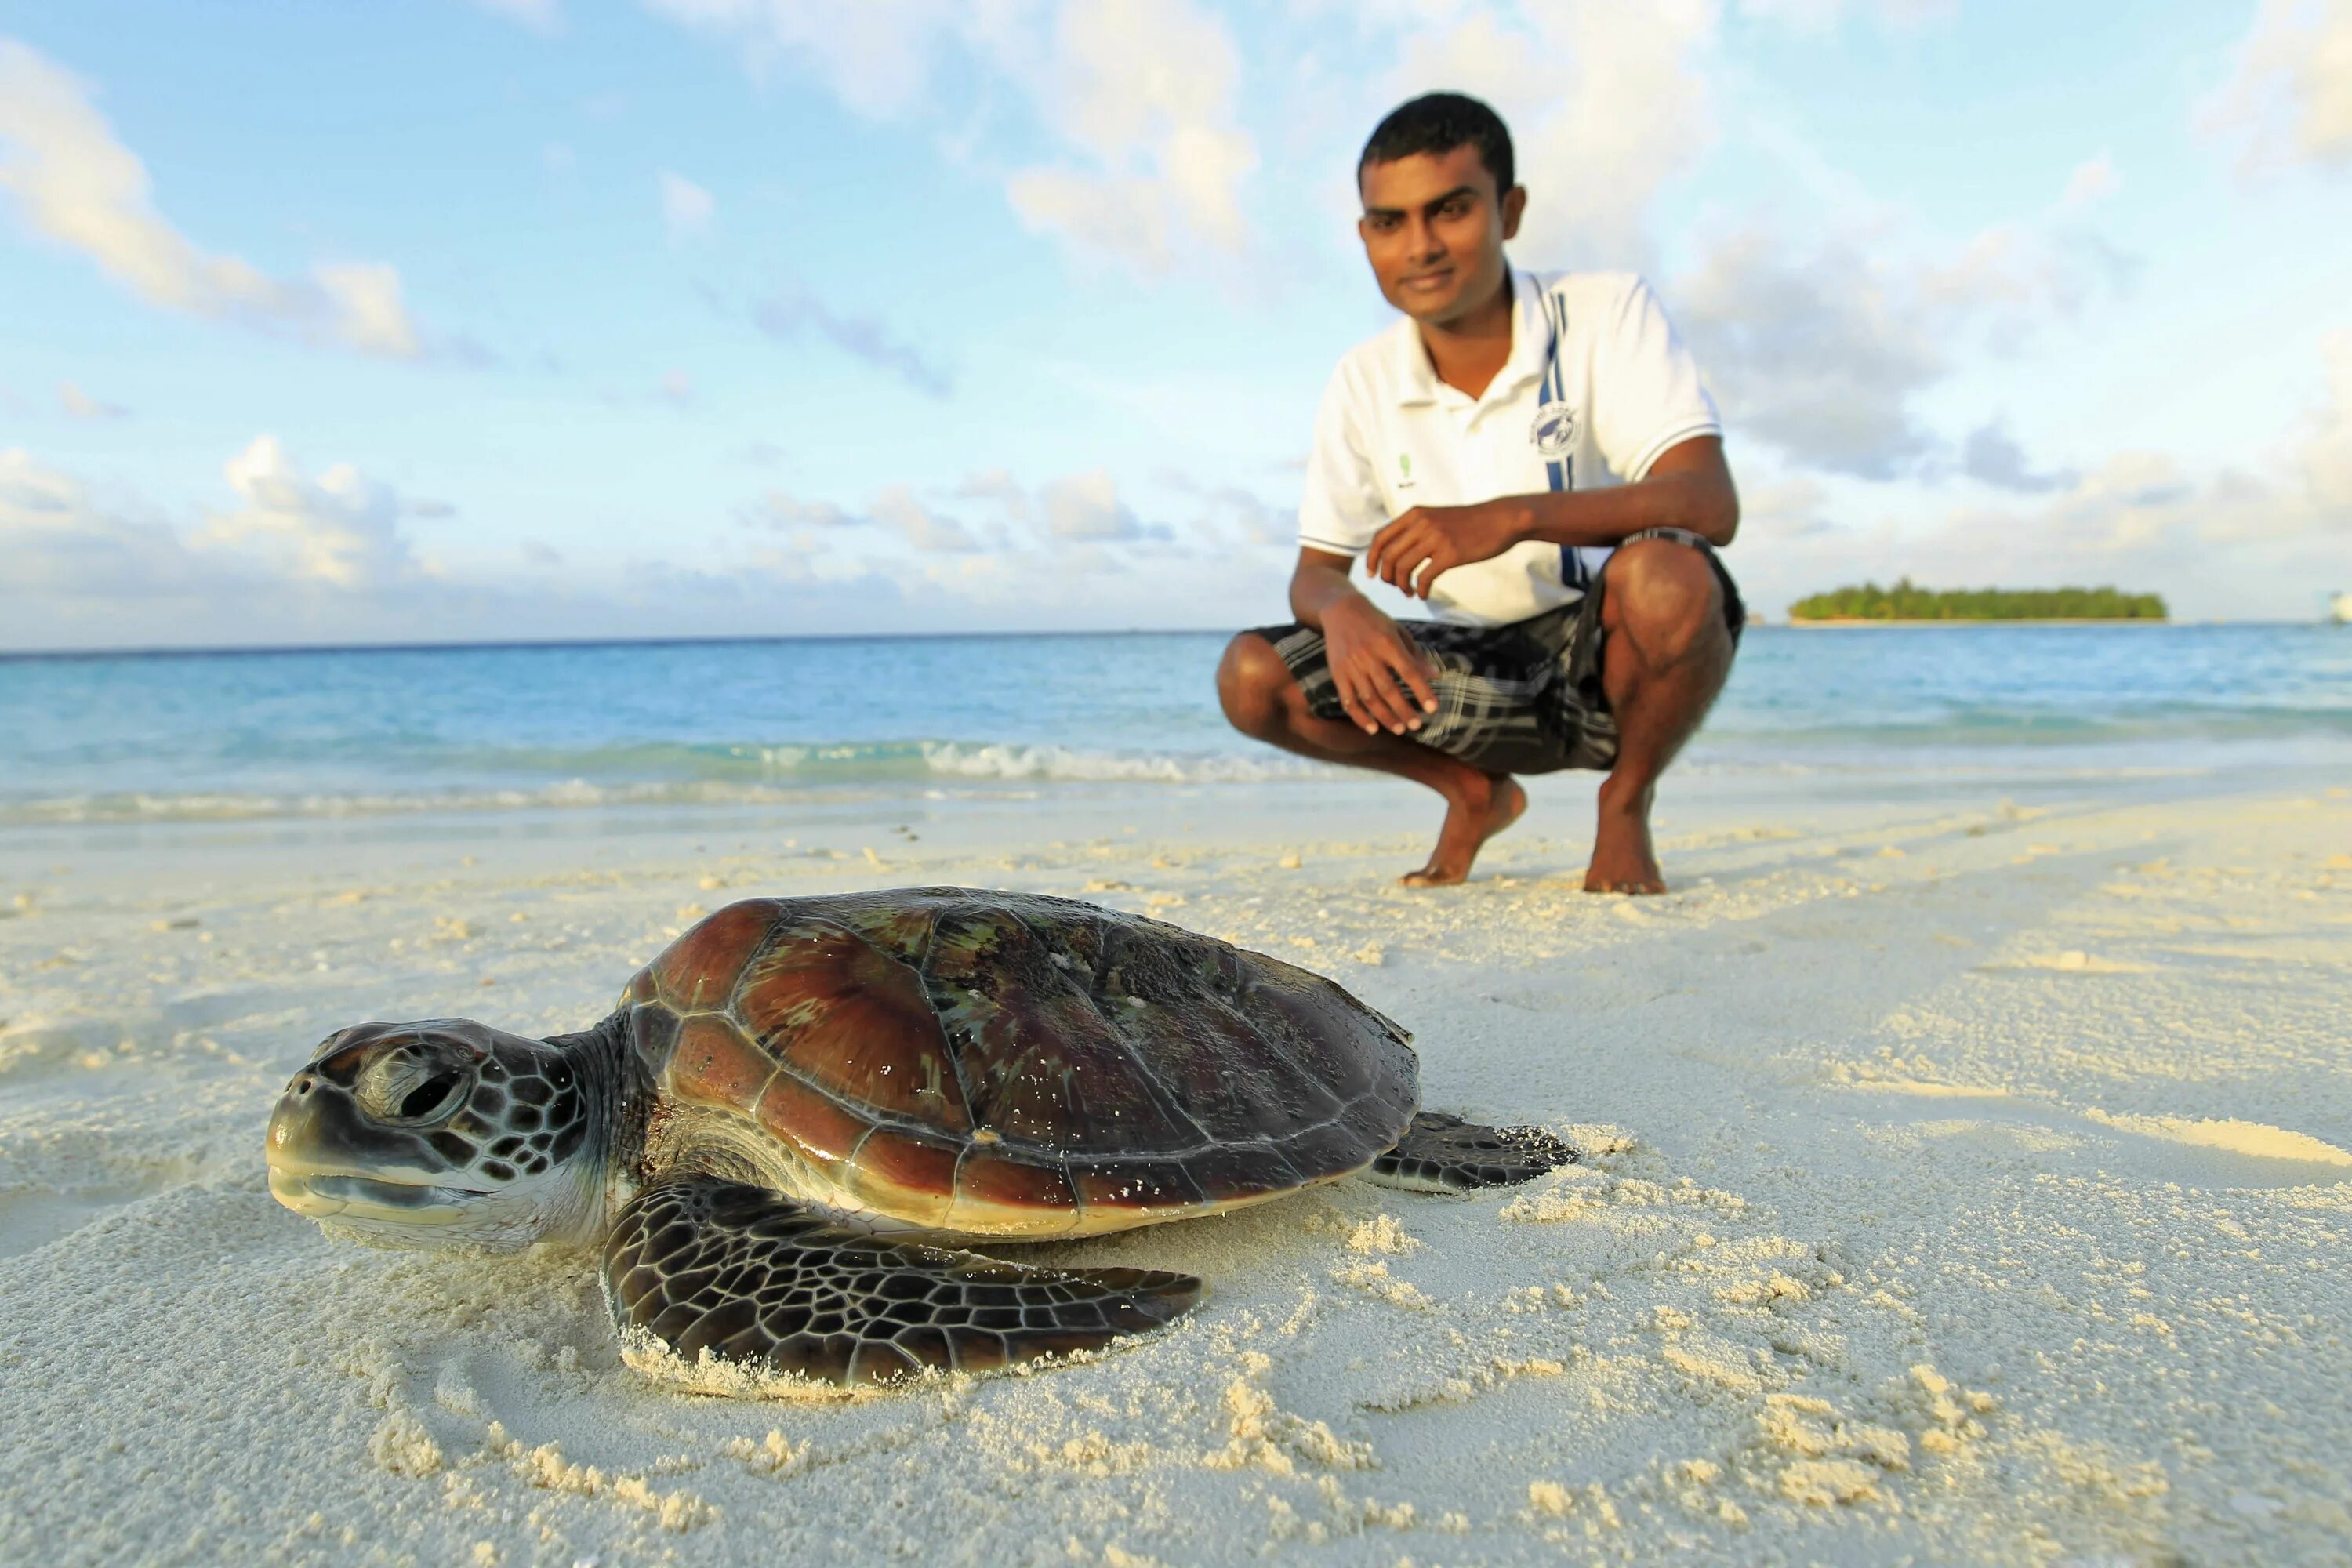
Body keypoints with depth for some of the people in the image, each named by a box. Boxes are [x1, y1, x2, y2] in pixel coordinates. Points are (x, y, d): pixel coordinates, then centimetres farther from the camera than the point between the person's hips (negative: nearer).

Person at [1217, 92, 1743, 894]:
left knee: (1665, 573, -38)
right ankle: (1475, 793, 8)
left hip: (1615, 655, -3)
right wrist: (1342, 607, -26)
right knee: (1252, 675, -16)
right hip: (1481, 672, 3)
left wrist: (1512, 516, -40)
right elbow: (1314, 570, 1)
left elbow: (1711, 505, -24)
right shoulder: (1363, 384, -1)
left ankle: (1626, 802, -5)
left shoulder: (1607, 313, -12)